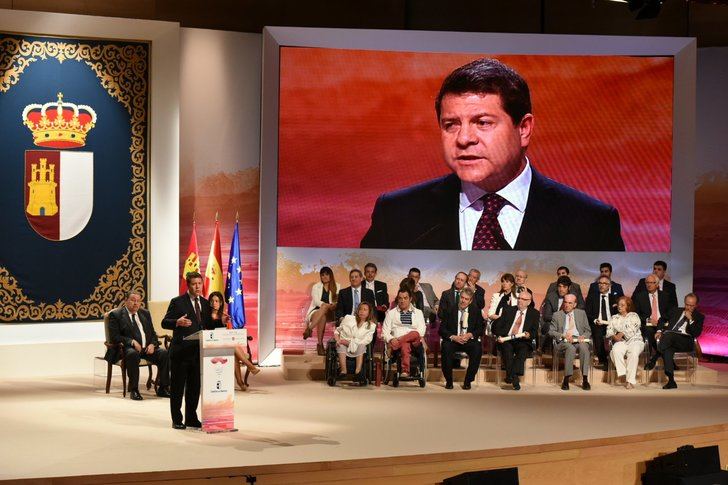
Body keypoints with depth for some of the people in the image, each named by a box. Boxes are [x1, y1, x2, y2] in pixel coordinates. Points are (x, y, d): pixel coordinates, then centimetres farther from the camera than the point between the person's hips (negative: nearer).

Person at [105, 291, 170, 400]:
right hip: (128, 348, -5)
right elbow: (114, 336, -8)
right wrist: (132, 342, -19)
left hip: (147, 348, 5)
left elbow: (153, 333, 19)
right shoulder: (116, 314, 2)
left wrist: (152, 344, -3)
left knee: (164, 353, -22)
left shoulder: (145, 313, 19)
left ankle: (163, 388, -14)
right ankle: (134, 390, -30)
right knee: (133, 354, -39)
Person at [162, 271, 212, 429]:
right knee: (178, 387, 2)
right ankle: (177, 420, 9)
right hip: (181, 351, -5)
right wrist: (177, 322, -27)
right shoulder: (177, 302, -4)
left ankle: (191, 418, 21)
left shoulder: (205, 304, 13)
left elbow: (209, 326, 19)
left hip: (198, 351, 5)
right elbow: (165, 322, -8)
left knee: (195, 387, 10)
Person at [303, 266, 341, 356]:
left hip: (330, 314, 1)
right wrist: (328, 305, -24)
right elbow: (316, 301, -5)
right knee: (322, 317, -37)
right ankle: (320, 344, -40)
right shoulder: (316, 287, 10)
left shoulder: (337, 287, 14)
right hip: (316, 311, -1)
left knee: (324, 308, -35)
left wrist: (334, 305, -21)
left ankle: (309, 329, -42)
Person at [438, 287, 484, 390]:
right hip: (453, 340, 0)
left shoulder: (476, 311, 10)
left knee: (478, 348, -32)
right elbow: (442, 329, 1)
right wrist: (453, 337, -16)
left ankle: (468, 381, -18)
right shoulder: (450, 310, 7)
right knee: (446, 347, -34)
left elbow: (480, 329, 5)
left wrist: (470, 335, -15)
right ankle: (448, 381, -19)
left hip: (469, 340, 0)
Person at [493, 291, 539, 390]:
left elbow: (535, 331, 6)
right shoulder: (508, 310, 16)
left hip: (522, 341, -1)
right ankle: (514, 378, -37)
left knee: (523, 349, -34)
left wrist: (529, 335, -17)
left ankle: (513, 376, -44)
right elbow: (498, 326, 10)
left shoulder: (534, 313, 14)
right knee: (507, 348, -32)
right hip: (506, 340, 1)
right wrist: (499, 336, -9)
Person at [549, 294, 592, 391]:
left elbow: (588, 331, 16)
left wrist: (583, 336, -7)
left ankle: (585, 380, -35)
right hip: (563, 342, -2)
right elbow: (551, 332, 6)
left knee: (584, 347, -35)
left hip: (579, 340, 2)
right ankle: (566, 380, -33)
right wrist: (563, 335, -12)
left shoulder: (581, 313, 18)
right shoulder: (557, 315, 13)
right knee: (571, 348, -37)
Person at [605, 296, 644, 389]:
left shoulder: (634, 316, 13)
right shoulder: (614, 318, 22)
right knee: (616, 350, -35)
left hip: (634, 340, -2)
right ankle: (622, 373, -35)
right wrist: (613, 336, -13)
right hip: (621, 342, 2)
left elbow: (633, 329, -4)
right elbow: (609, 330, 8)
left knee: (633, 352, -36)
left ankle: (630, 381, -37)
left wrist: (622, 334, -17)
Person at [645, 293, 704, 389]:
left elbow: (697, 333, 4)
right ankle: (671, 381, -42)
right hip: (669, 338, 3)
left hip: (685, 341, -2)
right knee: (668, 349, -36)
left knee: (669, 335, -37)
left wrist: (690, 319, -5)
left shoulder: (699, 317, 17)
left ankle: (653, 359, -29)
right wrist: (659, 331, 9)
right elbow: (663, 320, 29)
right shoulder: (676, 311, 28)